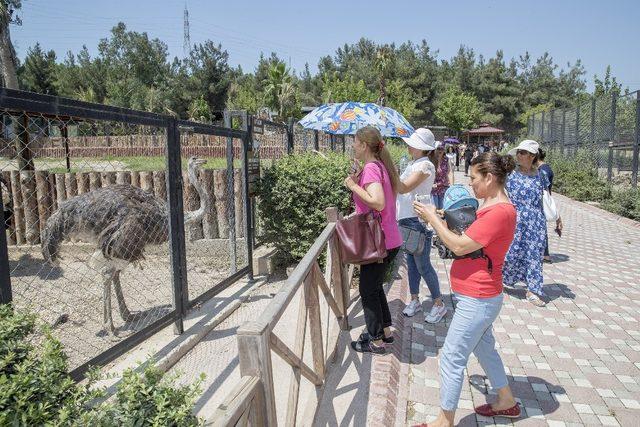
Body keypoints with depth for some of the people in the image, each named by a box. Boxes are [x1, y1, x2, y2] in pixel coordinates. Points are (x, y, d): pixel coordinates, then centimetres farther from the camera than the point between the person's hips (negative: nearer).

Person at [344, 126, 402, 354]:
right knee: (375, 287, 23)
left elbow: (378, 202, -31)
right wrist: (359, 175, 5)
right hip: (389, 239, 9)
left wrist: (354, 186, -20)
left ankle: (376, 341, 19)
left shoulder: (371, 168, -19)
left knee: (368, 291, 6)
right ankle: (385, 331, 35)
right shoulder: (380, 165, 11)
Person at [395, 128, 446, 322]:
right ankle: (415, 300, 29)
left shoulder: (425, 165, -16)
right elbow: (400, 188, 11)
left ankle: (439, 304, 16)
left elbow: (403, 188, -26)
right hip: (406, 220, 9)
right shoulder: (412, 164, 11)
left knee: (423, 266, 1)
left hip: (418, 221, -9)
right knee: (411, 263, 16)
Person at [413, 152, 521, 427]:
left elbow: (460, 246, -24)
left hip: (477, 300, -11)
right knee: (484, 349, 25)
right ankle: (507, 402, 44)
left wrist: (433, 218, -15)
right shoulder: (494, 207, 9)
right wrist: (441, 220, 1)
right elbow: (469, 239, 13)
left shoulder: (500, 212, -23)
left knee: (451, 359, 0)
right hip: (479, 297, 11)